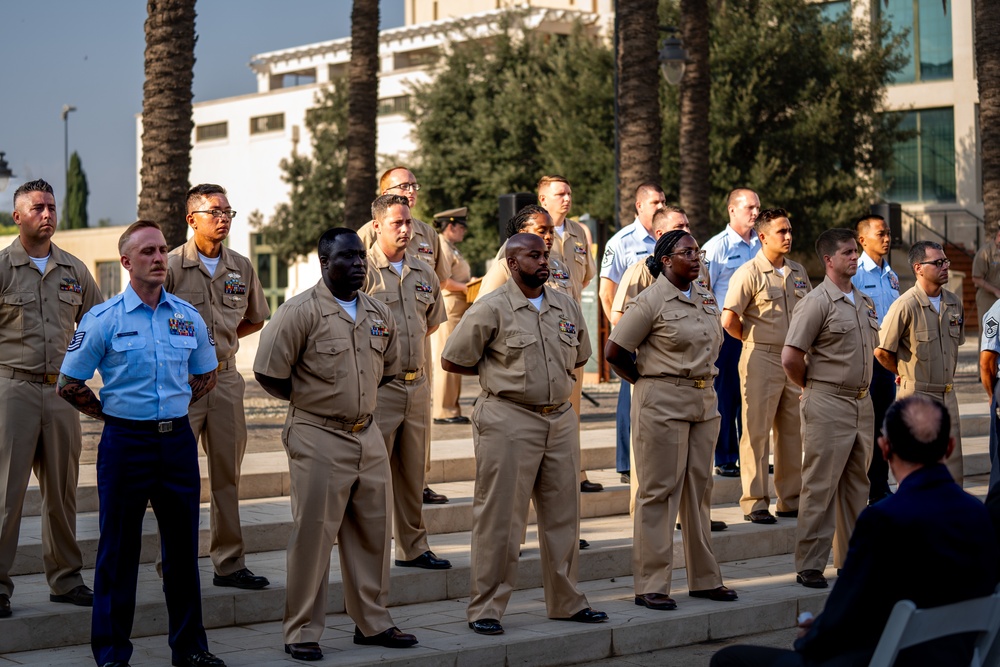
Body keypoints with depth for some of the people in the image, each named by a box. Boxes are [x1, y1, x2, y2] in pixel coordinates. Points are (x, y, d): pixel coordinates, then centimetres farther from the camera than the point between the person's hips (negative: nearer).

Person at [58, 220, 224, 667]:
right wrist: (111, 413, 2)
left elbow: (206, 376, 21)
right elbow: (69, 384, 0)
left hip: (178, 441, 4)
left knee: (183, 546, 9)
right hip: (126, 442, -3)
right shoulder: (102, 319, -5)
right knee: (119, 551, 2)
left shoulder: (188, 317, 6)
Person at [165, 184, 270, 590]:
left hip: (226, 377, 5)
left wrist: (221, 339, 8)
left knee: (227, 473, 8)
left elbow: (255, 320, 21)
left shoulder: (241, 267, 8)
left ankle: (229, 563, 15)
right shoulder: (171, 266, -7)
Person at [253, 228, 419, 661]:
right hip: (318, 439, -6)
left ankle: (372, 622, 25)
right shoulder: (300, 311, -11)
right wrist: (309, 400, 1)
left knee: (372, 533, 12)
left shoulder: (380, 314, 9)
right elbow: (269, 373, -11)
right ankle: (302, 632, 8)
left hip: (368, 436, 6)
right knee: (312, 536, -2)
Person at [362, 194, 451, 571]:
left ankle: (412, 547, 23)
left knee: (413, 472, 13)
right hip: (378, 385, -7)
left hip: (417, 384, 7)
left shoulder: (423, 273, 13)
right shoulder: (363, 271, -8)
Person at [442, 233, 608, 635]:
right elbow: (452, 361, -2)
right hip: (509, 422, -6)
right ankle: (485, 608, 5)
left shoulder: (566, 307, 11)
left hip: (560, 419, 6)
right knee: (500, 517, -3)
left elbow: (579, 357, 25)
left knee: (562, 514, 12)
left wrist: (553, 376, 10)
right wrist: (498, 372, 2)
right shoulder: (492, 309, -6)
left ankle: (566, 602, 24)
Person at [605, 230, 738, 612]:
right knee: (659, 491, -3)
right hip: (663, 404, -7)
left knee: (699, 489, 12)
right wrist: (648, 382, 3)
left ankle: (704, 579, 20)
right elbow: (614, 351, -8)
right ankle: (650, 586, 1)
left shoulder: (707, 299, 11)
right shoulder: (651, 301, -10)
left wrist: (702, 377, 15)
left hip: (704, 402, 7)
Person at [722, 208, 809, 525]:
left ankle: (790, 501, 20)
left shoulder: (799, 272, 11)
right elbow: (729, 320, -11)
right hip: (761, 360, -6)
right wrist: (756, 342, 1)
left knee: (792, 432, 11)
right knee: (757, 433, -3)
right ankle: (755, 503, 2)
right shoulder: (749, 273, -8)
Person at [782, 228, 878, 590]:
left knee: (856, 484, 13)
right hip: (828, 404, -8)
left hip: (862, 401, 8)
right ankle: (809, 566, 0)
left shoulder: (864, 302, 13)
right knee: (820, 486, -5)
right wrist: (813, 387, -1)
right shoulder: (817, 301, -11)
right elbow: (790, 357, -15)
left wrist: (861, 386, 17)